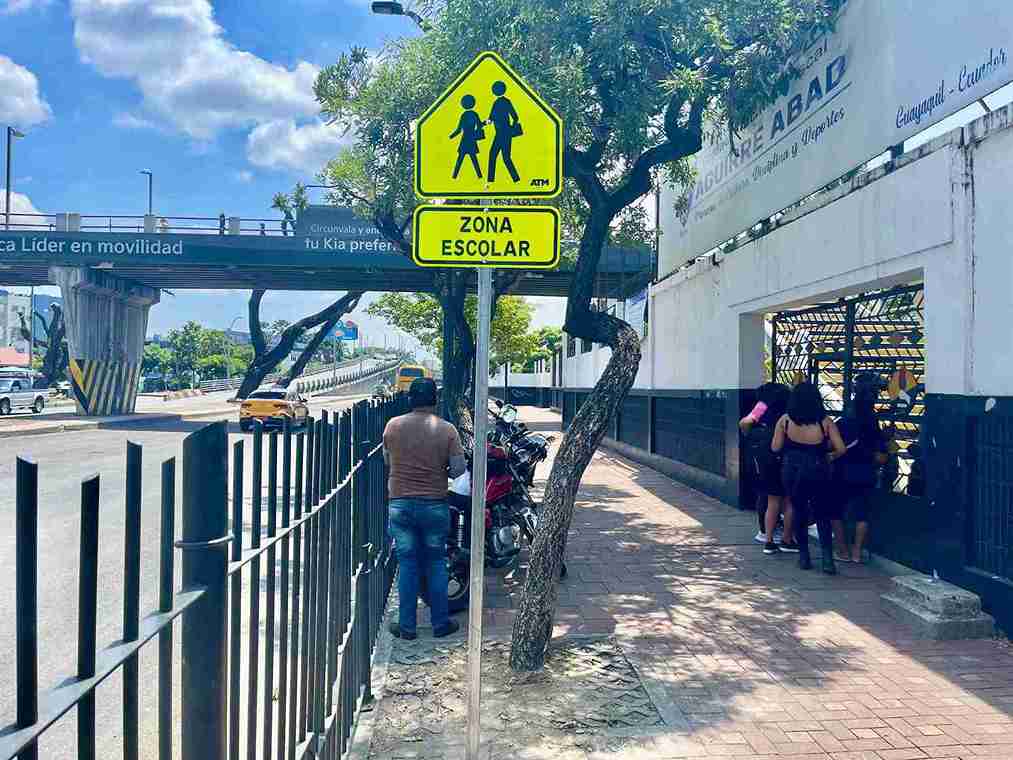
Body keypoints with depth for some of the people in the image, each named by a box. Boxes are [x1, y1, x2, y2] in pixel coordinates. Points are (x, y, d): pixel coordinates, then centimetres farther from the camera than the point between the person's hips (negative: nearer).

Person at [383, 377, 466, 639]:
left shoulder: (393, 426, -3)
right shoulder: (447, 429, -7)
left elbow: (387, 460, 9)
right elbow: (458, 468, -9)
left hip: (400, 504, 1)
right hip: (434, 505, -1)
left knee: (407, 564, 9)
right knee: (436, 563, 12)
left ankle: (406, 625, 15)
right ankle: (441, 623, 19)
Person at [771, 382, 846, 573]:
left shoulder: (785, 420, -6)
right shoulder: (825, 422, -7)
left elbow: (775, 448, -4)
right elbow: (840, 448, -7)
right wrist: (830, 456, 14)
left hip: (792, 471, 0)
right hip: (818, 471, 0)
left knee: (799, 511, 15)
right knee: (821, 513, 12)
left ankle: (804, 556, 20)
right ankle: (827, 558, 2)